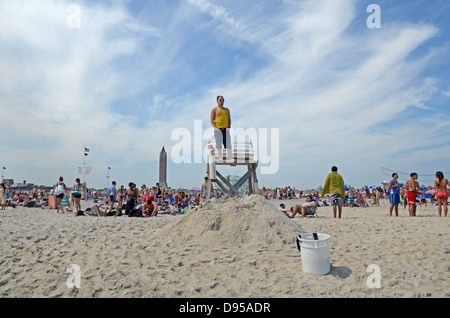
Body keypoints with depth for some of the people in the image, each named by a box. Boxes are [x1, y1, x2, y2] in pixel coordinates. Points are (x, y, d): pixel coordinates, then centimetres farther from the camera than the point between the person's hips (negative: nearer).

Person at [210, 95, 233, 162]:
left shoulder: (227, 109, 15)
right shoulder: (214, 110, 3)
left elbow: (229, 119, 17)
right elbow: (212, 120, -2)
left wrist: (229, 126, 2)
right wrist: (216, 128, -12)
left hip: (226, 129, 4)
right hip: (218, 129, -4)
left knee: (228, 143, 0)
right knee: (218, 144, -3)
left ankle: (230, 157, 4)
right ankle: (220, 158, 2)